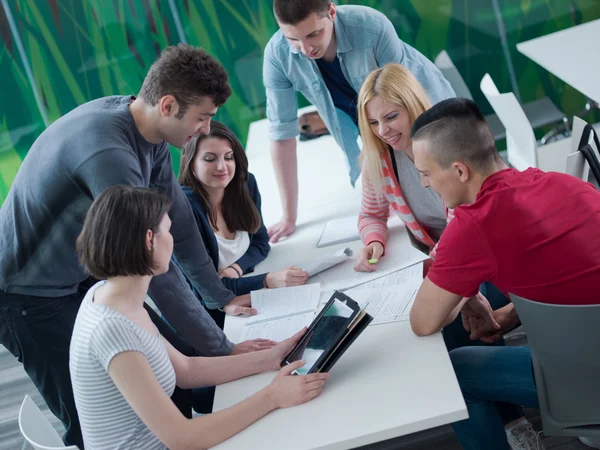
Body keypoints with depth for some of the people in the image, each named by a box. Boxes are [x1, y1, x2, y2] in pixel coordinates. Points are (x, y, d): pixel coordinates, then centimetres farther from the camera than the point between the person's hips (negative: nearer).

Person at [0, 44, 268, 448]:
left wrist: (222, 296, 8)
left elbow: (177, 218, 4)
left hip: (84, 277, 9)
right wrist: (222, 350, -27)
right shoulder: (108, 152, -33)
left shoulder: (150, 129, -5)